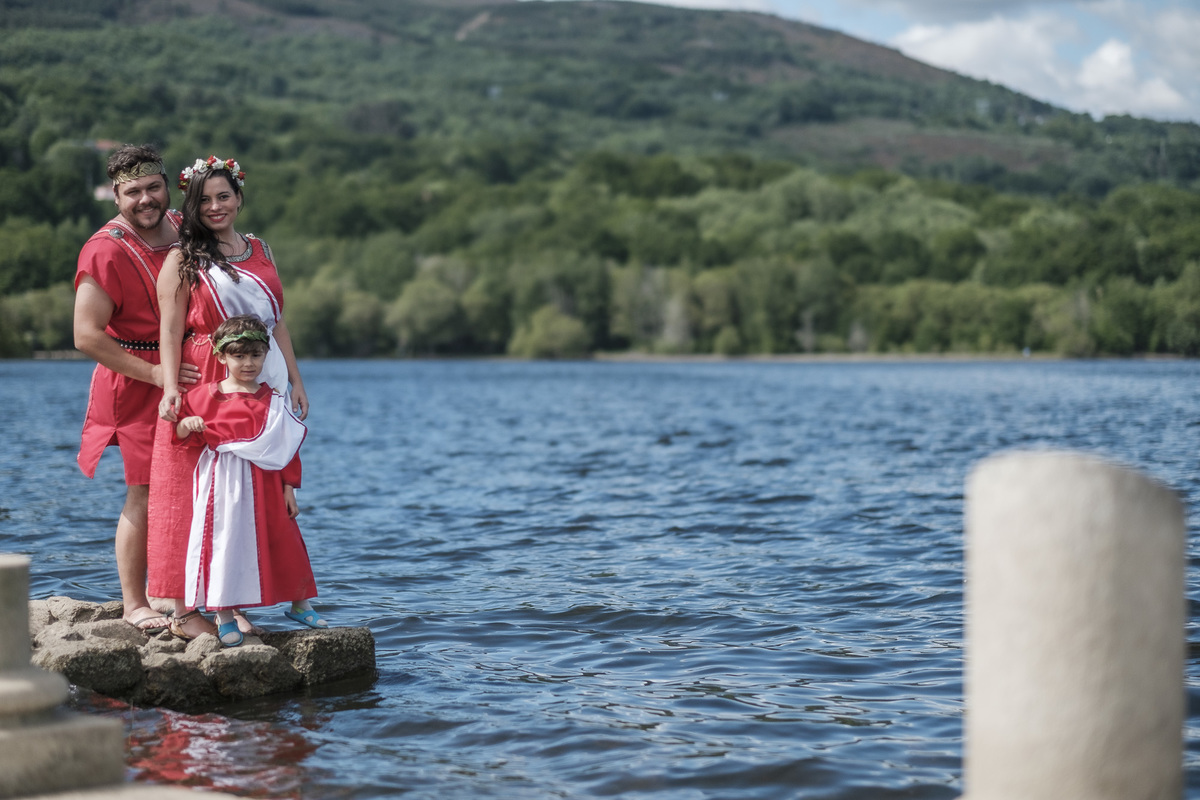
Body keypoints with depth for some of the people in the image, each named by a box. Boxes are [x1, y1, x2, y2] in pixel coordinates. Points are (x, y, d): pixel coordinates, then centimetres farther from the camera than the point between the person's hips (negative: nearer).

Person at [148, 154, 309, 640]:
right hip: (203, 385, -5)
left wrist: (295, 381, 14)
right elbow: (170, 330, -5)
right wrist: (171, 387, -16)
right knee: (194, 494, -6)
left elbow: (278, 322, 19)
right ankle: (184, 611, -3)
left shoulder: (260, 251, 17)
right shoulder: (183, 259, 1)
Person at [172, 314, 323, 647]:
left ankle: (299, 604, 25)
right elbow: (179, 435, 6)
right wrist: (186, 425, -16)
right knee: (224, 542, -2)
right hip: (222, 485, -2)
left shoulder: (272, 401, 6)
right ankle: (224, 616, 8)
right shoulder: (205, 397, 1)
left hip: (264, 486, 2)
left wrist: (289, 488, 3)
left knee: (283, 544, 7)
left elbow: (287, 448, 7)